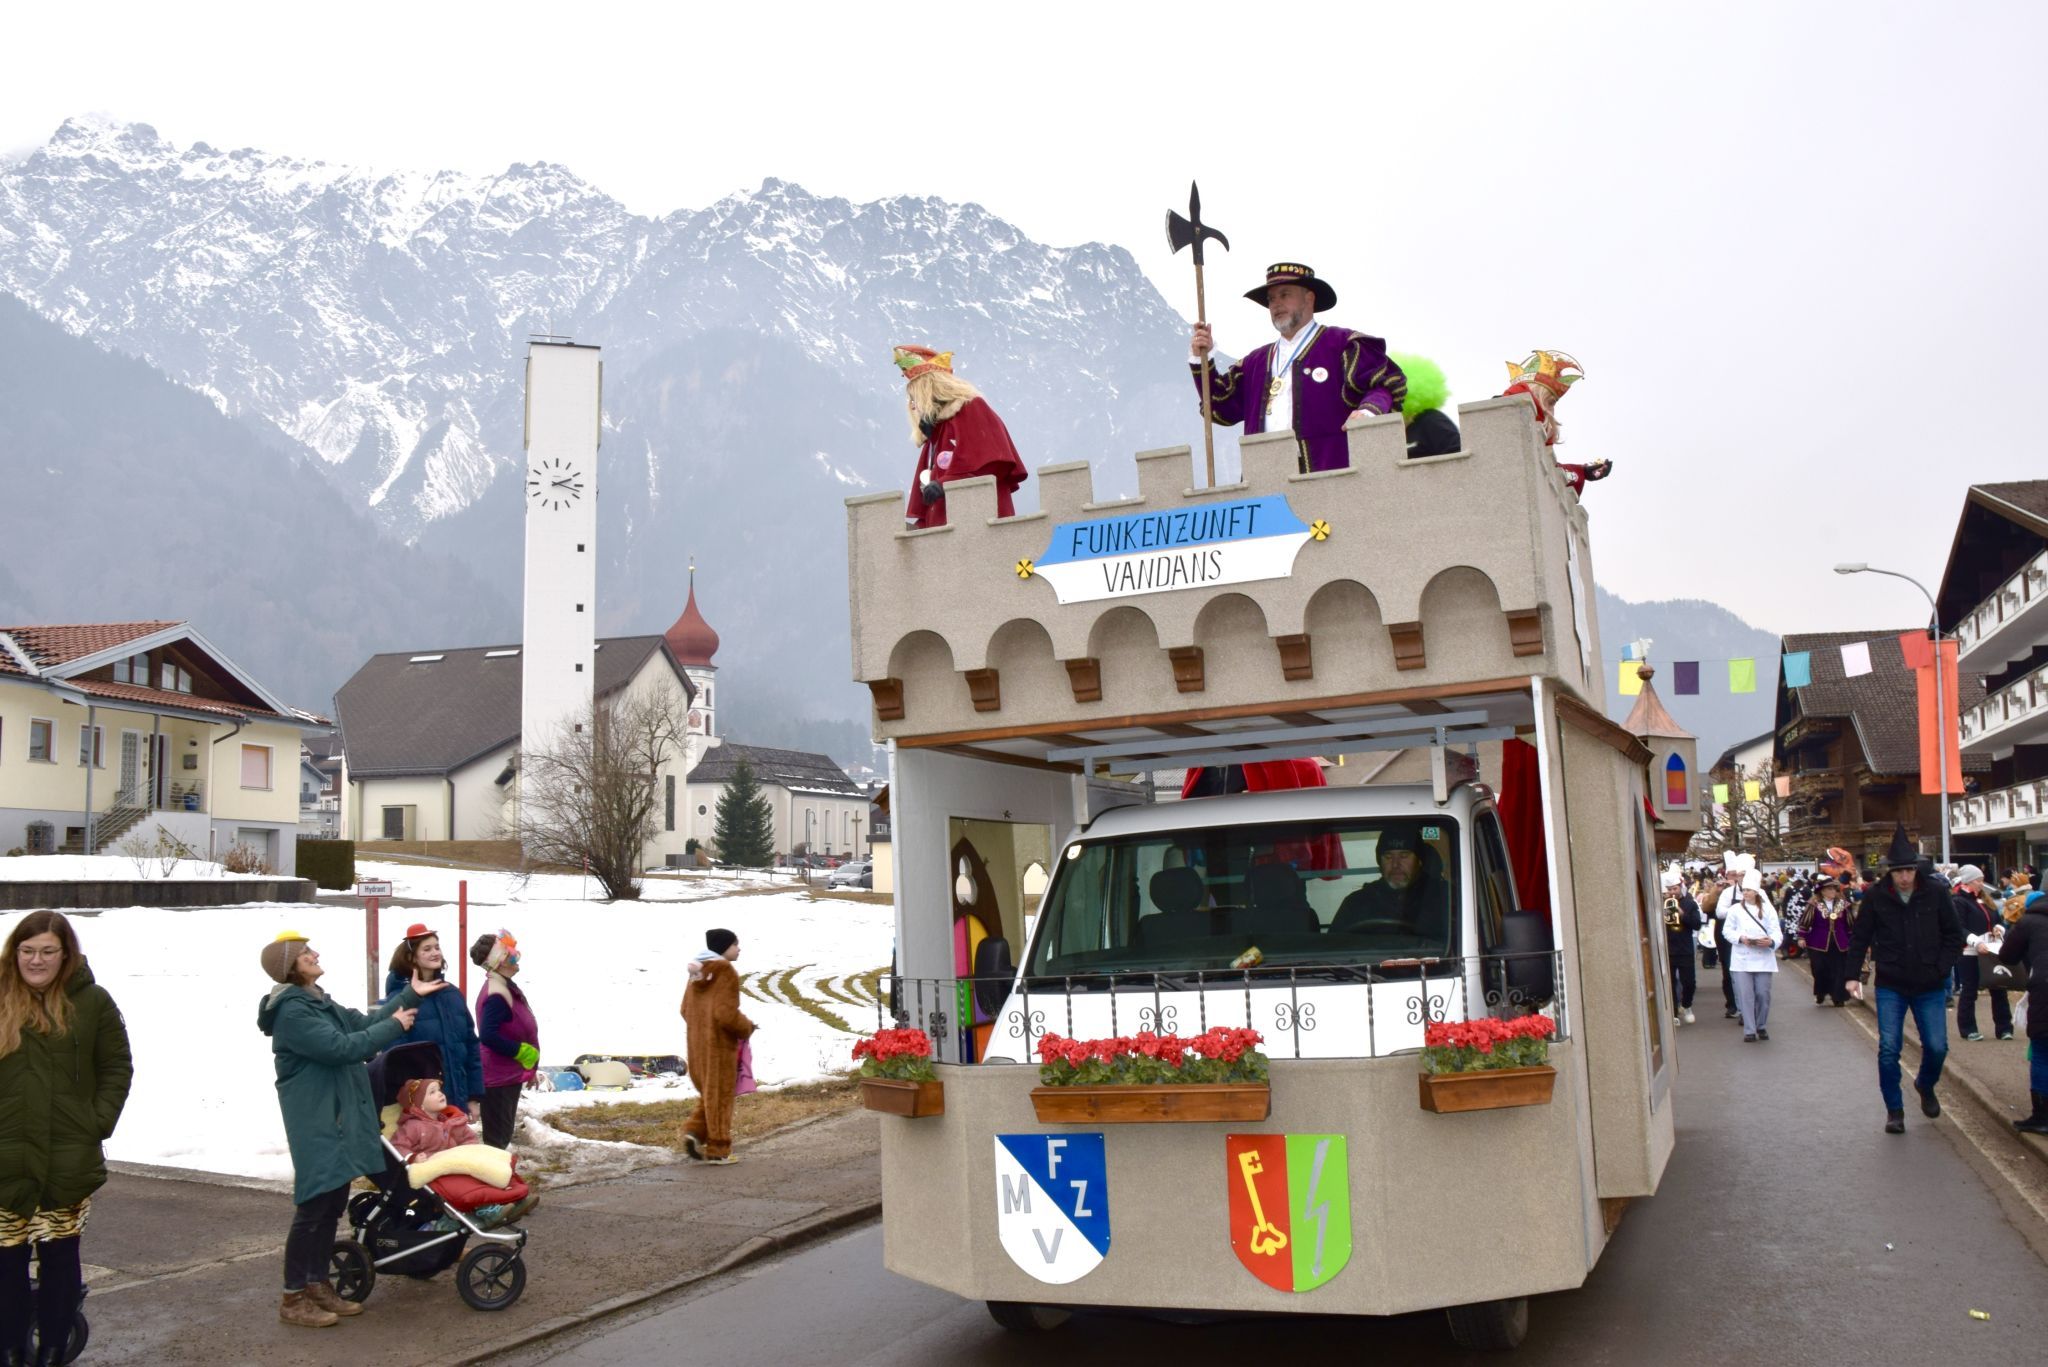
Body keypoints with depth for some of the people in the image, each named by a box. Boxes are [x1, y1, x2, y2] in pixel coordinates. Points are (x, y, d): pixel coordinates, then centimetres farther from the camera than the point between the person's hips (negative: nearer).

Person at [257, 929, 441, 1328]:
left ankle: (317, 1285, 23)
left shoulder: (321, 1002, 14)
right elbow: (340, 1047, -24)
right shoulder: (291, 1012, -18)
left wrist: (410, 995, 14)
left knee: (333, 1204, 14)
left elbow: (363, 1023, 17)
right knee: (314, 1206, -5)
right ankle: (293, 1298, 4)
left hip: (339, 1117, 10)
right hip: (315, 1122, -10)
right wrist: (394, 1026, -15)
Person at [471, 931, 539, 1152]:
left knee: (502, 1136, 17)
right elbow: (488, 1036, -29)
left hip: (508, 1076, 10)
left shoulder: (504, 989, 11)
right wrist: (522, 1051, -19)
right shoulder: (497, 995, -21)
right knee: (497, 1140, -5)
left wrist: (527, 1063, 16)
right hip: (499, 1078, -10)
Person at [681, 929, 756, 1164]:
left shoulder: (697, 973, 9)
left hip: (697, 1042, 8)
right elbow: (726, 1014, -22)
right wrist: (747, 1028, -5)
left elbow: (686, 1009, 14)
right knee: (720, 1094, 2)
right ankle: (718, 1149, 8)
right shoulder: (725, 973, -16)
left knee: (709, 1093, 20)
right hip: (719, 1043, -7)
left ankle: (694, 1132, 4)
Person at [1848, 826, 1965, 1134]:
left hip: (1929, 987, 1)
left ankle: (1926, 1086, 35)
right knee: (1888, 1049, -4)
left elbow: (1954, 934, 4)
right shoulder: (1875, 896, -8)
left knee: (1937, 1047, 3)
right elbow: (1860, 938, 0)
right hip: (1890, 987, -1)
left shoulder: (1934, 895, -6)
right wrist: (1853, 975, -4)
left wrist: (1941, 967, -6)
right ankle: (1894, 1110, 10)